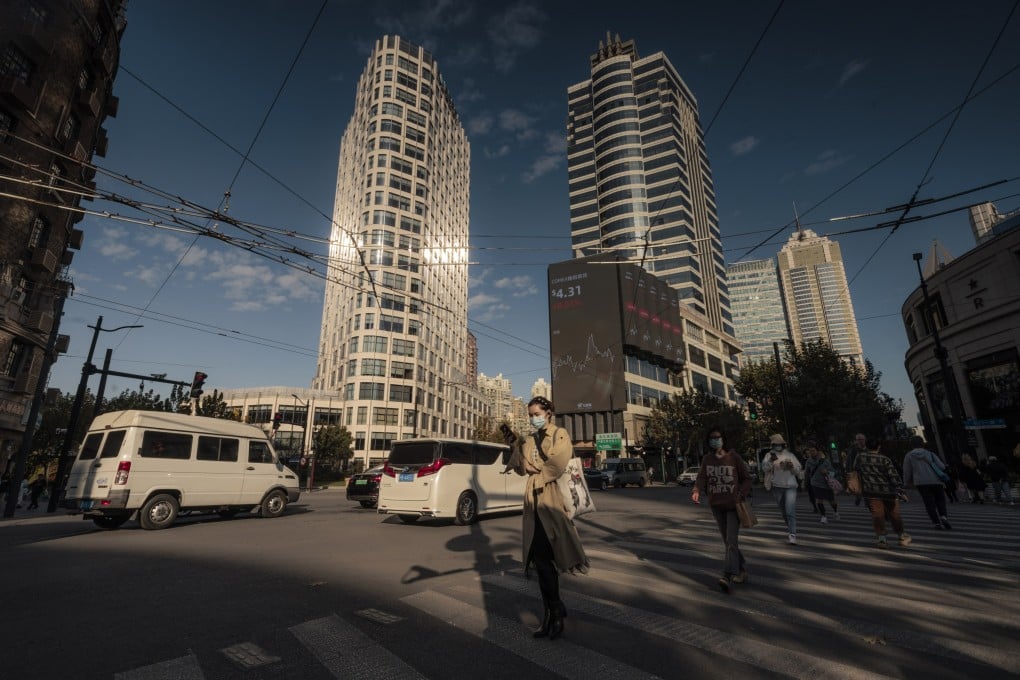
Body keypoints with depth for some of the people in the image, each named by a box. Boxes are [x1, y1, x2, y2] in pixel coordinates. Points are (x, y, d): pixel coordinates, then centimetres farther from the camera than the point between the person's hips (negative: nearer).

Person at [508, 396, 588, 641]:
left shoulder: (560, 435, -4)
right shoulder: (531, 440, 15)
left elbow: (557, 465, -18)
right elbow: (522, 469, 10)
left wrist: (537, 472, -3)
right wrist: (516, 445, -2)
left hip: (552, 499, -6)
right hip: (534, 501, 6)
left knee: (543, 558, -4)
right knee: (540, 559, 9)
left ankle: (554, 612, 15)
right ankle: (553, 613, 21)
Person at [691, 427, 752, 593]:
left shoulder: (733, 457, -6)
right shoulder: (707, 459, 2)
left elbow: (746, 478, 0)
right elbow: (701, 477, -6)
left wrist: (741, 495, -14)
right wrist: (696, 491, -25)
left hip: (733, 505, -4)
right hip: (716, 505, 4)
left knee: (731, 541, -11)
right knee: (727, 541, 14)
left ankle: (727, 576, -13)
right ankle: (742, 570, 30)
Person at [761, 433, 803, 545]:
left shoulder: (790, 455, 5)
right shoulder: (770, 455, 1)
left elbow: (799, 469, 8)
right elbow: (764, 467, -14)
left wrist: (792, 467, -14)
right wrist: (771, 460, -32)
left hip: (790, 486, -1)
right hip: (777, 487, 1)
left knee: (790, 511, -13)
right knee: (783, 511, 16)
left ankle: (792, 535, -13)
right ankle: (790, 528, 39)